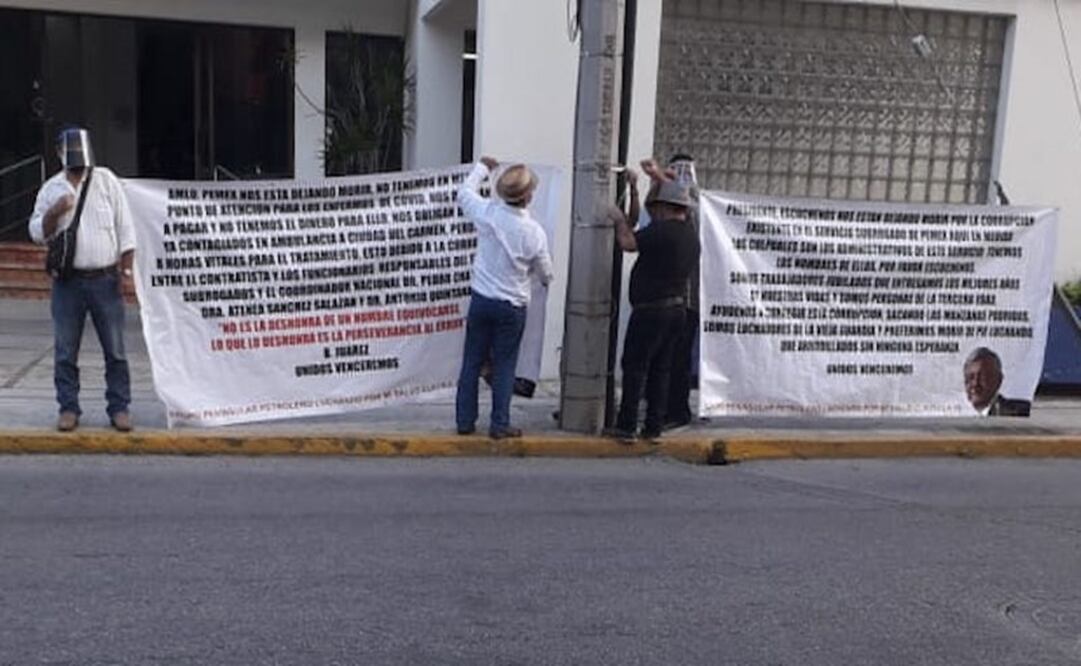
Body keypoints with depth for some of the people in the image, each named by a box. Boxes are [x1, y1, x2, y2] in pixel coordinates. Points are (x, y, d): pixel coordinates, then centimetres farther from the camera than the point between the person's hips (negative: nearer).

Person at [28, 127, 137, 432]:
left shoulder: (106, 181, 4)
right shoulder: (51, 189, 8)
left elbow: (125, 227, 3)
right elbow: (37, 233, 8)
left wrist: (126, 270, -2)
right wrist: (55, 212, -11)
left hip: (105, 280, -1)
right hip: (68, 282, 2)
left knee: (115, 350, 2)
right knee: (65, 352, 6)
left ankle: (119, 408, 11)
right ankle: (68, 409, 17)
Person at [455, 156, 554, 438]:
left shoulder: (487, 213, -11)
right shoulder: (534, 232, -16)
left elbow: (464, 194, 12)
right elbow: (545, 272, -1)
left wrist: (481, 168, 27)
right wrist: (546, 279, 24)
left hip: (481, 299, 3)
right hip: (512, 306, -2)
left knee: (472, 363, 12)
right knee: (504, 366, 8)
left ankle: (465, 421, 18)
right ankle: (500, 424, 12)